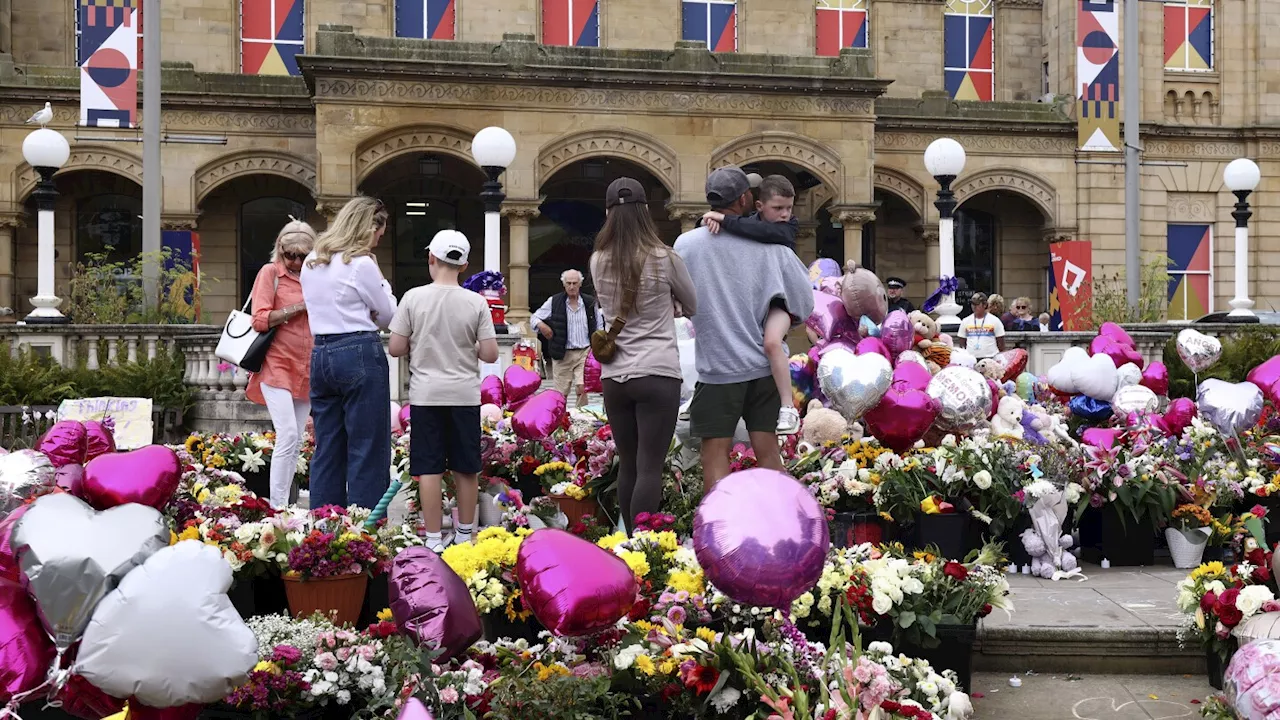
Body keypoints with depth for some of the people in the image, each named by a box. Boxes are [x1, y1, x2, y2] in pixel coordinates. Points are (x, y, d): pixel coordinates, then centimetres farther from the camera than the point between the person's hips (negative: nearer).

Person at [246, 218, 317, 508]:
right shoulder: (271, 272, -1)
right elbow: (260, 320, -10)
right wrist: (298, 307, -13)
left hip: (306, 369, 6)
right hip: (277, 365, -6)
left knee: (296, 441, 7)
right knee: (287, 435, -16)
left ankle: (286, 506, 14)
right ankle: (277, 508, -13)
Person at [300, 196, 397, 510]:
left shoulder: (311, 263, 13)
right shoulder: (361, 264, -10)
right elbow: (387, 315, 0)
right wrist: (382, 282, 14)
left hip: (321, 355, 7)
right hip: (360, 355, -7)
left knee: (327, 449, 12)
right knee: (368, 449, -2)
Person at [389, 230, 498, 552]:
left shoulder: (414, 297, -6)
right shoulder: (476, 302, -5)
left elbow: (395, 348, -5)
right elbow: (490, 354, -6)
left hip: (426, 394, -1)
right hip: (464, 395, 1)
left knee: (429, 468, 3)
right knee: (466, 469, 11)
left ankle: (433, 539, 5)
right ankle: (465, 534, 21)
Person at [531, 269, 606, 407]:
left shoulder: (590, 303, 4)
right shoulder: (554, 301, 1)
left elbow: (599, 328, 13)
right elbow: (534, 318, 7)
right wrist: (541, 325, -15)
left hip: (585, 353, 0)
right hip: (562, 354, 0)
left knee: (583, 389, -14)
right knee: (561, 393, 5)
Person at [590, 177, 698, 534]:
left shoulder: (598, 263, 4)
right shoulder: (664, 259, -5)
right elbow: (694, 307, 11)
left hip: (614, 378, 4)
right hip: (658, 375, -4)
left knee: (627, 466, 13)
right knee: (650, 469, -5)